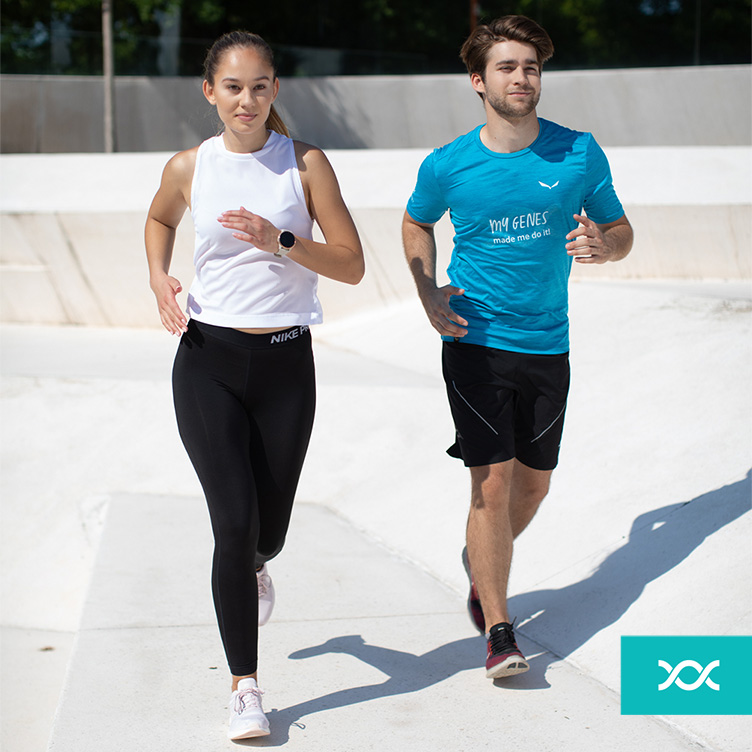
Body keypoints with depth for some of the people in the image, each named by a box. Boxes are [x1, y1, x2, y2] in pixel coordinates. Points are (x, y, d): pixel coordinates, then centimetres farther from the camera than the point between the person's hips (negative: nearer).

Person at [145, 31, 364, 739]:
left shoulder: (305, 164, -3)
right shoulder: (189, 167, 1)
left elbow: (351, 264, -4)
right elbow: (159, 219, 23)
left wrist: (281, 240, -20)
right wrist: (159, 278, 4)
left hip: (285, 362, 1)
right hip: (208, 361, 0)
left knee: (268, 530, 10)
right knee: (234, 520, -12)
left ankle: (255, 567, 50)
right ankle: (245, 687, -1)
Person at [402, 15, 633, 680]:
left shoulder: (579, 153, -3)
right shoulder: (447, 166, -5)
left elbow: (621, 233, 6)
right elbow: (416, 225, 15)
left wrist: (602, 246, -18)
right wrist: (428, 295, 2)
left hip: (547, 345, 3)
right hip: (475, 343, -2)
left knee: (533, 485, 12)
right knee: (493, 482, -10)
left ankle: (481, 563, 43)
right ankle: (499, 632, -1)